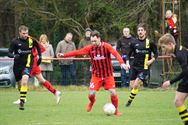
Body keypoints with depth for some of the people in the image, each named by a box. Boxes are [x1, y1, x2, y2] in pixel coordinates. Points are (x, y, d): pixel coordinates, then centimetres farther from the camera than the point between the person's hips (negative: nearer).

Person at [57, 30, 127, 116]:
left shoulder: (106, 46, -15)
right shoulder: (90, 48, -6)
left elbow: (116, 53, -29)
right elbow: (77, 52, -4)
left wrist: (121, 62, -46)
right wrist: (64, 55, -10)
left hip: (108, 75, -2)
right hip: (96, 75, 2)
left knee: (113, 93, -10)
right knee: (91, 94, -6)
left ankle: (116, 110, 13)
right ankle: (92, 102, 31)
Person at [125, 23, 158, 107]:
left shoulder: (150, 43, -4)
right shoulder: (134, 43, 4)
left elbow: (156, 54, 3)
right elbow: (129, 54, 11)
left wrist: (151, 60, -14)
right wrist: (127, 63, -4)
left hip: (144, 68, -3)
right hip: (134, 67, 3)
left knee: (135, 85, -15)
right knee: (132, 86, 0)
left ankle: (130, 101, -2)